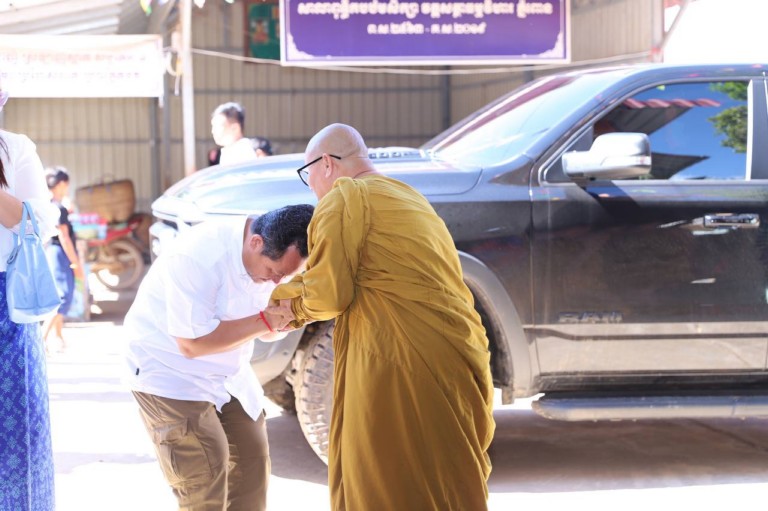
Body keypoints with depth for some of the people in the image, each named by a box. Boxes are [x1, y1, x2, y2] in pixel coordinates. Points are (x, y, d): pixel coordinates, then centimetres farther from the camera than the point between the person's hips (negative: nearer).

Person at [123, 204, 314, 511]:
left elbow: (266, 331, 2)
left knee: (252, 460, 7)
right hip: (170, 374, -7)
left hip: (228, 374, 7)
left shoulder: (276, 256, -9)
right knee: (205, 478, -13)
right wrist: (266, 320, -32)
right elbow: (192, 344, -29)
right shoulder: (199, 257, -32)